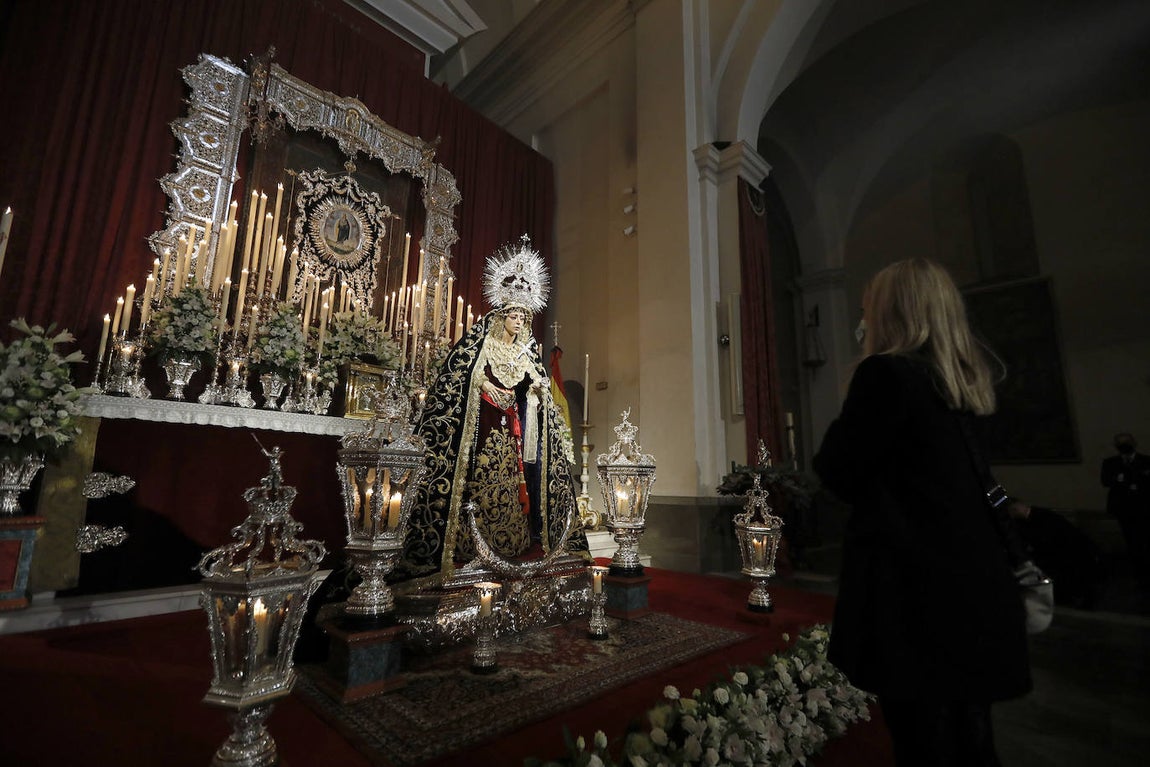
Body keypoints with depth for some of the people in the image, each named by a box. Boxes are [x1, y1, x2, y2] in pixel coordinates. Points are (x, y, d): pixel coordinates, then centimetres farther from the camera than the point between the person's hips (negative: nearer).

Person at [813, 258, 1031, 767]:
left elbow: (839, 475, -13)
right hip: (976, 584, 9)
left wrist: (847, 418, 1)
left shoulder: (886, 372, -16)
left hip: (915, 590, -9)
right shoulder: (967, 380, 10)